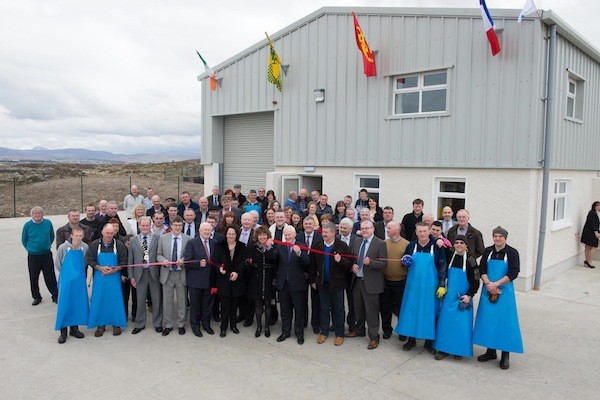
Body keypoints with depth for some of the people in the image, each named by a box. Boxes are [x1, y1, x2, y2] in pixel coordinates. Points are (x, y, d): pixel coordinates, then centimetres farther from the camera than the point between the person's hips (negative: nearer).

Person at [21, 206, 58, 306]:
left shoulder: (48, 223, -4)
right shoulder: (27, 225, -7)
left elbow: (52, 237, 11)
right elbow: (24, 240, 6)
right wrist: (30, 249, 8)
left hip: (47, 255, 0)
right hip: (33, 256, 0)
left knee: (50, 277, 5)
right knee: (33, 278, 8)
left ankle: (55, 295, 16)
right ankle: (36, 297, 24)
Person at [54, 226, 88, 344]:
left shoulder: (85, 247, -4)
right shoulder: (63, 247, -11)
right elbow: (57, 263, 3)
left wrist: (79, 272, 12)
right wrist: (66, 273, 10)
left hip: (80, 280, 3)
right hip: (66, 280, -3)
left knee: (78, 303, 7)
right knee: (64, 304, -1)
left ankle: (74, 328, 21)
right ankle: (63, 332, 9)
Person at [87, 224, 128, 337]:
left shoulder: (119, 245, -5)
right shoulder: (94, 245, -2)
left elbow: (124, 262, -2)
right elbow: (89, 260, 0)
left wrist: (113, 270, -16)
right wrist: (101, 268, -14)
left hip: (114, 277, -1)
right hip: (99, 277, 1)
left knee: (115, 300, 3)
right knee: (99, 300, 5)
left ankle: (116, 324, 16)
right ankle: (100, 325, 18)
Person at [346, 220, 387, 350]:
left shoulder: (380, 244, -9)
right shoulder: (356, 242, 10)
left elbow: (383, 264, -12)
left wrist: (370, 262, -27)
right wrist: (353, 265, -4)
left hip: (370, 283, -6)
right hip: (357, 280, 6)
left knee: (371, 311, 1)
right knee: (358, 308, 19)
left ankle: (374, 337, 14)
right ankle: (359, 330, 38)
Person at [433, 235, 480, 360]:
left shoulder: (470, 260, -8)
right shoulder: (449, 257, 2)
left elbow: (475, 281, -7)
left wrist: (469, 295, -12)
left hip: (463, 297, -3)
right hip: (449, 295, 3)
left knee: (462, 323, 0)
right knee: (445, 321, 4)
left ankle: (460, 350, 15)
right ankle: (444, 349, 14)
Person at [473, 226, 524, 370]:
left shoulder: (512, 253, -5)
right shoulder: (487, 252, 6)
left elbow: (513, 273, -11)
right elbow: (482, 270, 2)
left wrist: (496, 284, -17)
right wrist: (488, 284, -14)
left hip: (504, 291, -3)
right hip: (488, 290, 3)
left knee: (504, 321, -1)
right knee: (488, 319, 7)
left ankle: (505, 355, 8)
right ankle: (491, 351, 20)